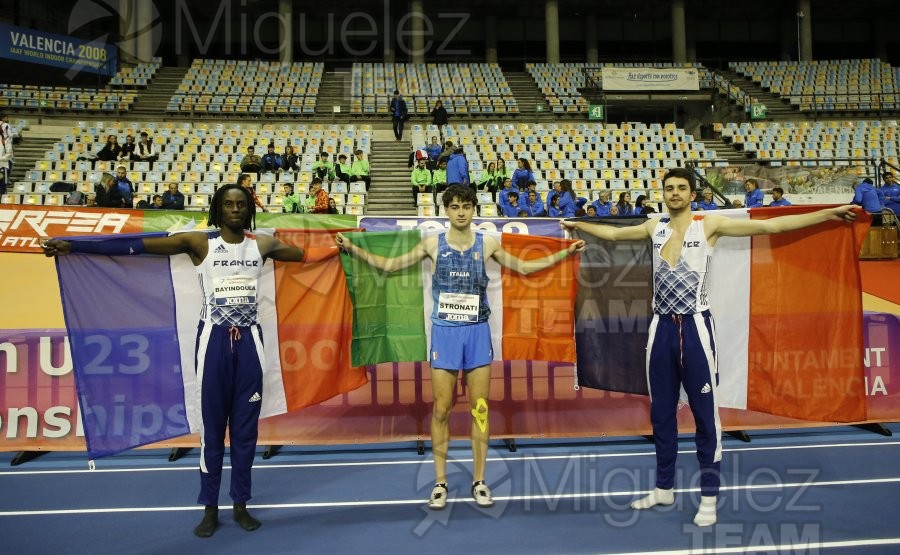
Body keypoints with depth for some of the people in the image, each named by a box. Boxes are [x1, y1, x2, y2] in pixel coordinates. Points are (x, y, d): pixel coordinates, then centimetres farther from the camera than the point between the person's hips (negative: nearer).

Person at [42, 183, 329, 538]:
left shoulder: (264, 244, 6)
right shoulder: (199, 242, -2)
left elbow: (304, 255, 23)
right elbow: (138, 246, -7)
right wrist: (73, 245, -11)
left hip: (250, 339, 2)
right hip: (214, 338, -2)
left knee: (246, 426, 8)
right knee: (213, 426, 5)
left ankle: (241, 505, 21)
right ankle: (210, 509, 19)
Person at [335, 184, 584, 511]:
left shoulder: (487, 244, 4)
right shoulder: (433, 244, 2)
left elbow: (524, 267, 14)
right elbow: (389, 265, 7)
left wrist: (564, 254, 8)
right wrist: (352, 249, -2)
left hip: (477, 333, 1)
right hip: (444, 333, 0)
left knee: (480, 409, 5)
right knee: (441, 410, 2)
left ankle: (479, 481, 18)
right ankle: (440, 483, 16)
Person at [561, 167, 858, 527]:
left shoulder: (709, 225, -3)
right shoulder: (654, 228, 10)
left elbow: (769, 226, -7)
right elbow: (613, 233, 24)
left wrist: (828, 214, -12)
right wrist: (579, 225, 31)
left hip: (695, 327, -4)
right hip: (661, 327, 4)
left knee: (705, 414, 0)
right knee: (661, 413, 12)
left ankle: (709, 497, 13)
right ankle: (664, 488, 26)